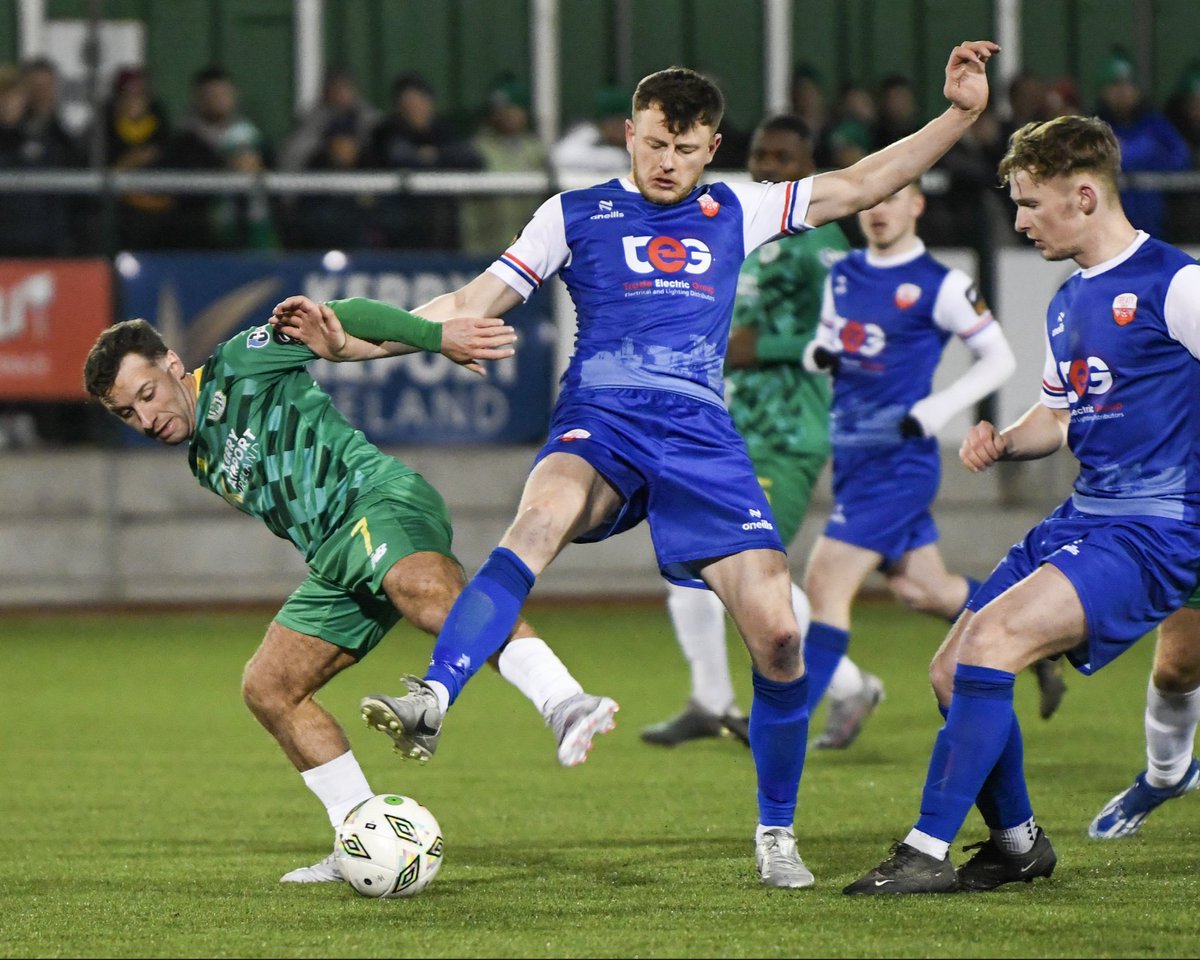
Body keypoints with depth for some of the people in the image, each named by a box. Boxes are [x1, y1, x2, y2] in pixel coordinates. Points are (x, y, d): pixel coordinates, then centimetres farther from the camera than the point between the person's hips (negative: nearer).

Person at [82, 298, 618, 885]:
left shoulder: (236, 365, 3)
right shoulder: (203, 462, 25)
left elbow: (348, 321, -2)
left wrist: (438, 336, -11)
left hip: (378, 496, -9)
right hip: (335, 560, 9)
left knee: (430, 595, -37)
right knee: (266, 689, 5)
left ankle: (564, 706, -61)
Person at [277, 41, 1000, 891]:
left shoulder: (734, 213, 19)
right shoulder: (577, 215, 13)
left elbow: (861, 185, 23)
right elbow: (474, 305, 11)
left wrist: (961, 114, 16)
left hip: (701, 439, 2)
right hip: (600, 425, -2)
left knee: (777, 635, -10)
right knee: (542, 516, -39)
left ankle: (777, 835, 12)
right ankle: (430, 703, -52)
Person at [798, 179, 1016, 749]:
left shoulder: (940, 285, -8)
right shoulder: (842, 276, 12)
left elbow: (999, 358, -3)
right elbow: (826, 347, 23)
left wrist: (938, 409, -15)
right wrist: (818, 355, -2)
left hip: (899, 462, -8)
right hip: (852, 459, 8)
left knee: (825, 583, -14)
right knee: (920, 590, 14)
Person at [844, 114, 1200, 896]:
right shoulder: (1068, 303, 16)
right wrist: (1004, 442, 6)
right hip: (1082, 518, 9)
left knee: (992, 638, -25)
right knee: (953, 670, 6)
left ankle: (929, 853, -22)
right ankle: (1017, 843, 25)